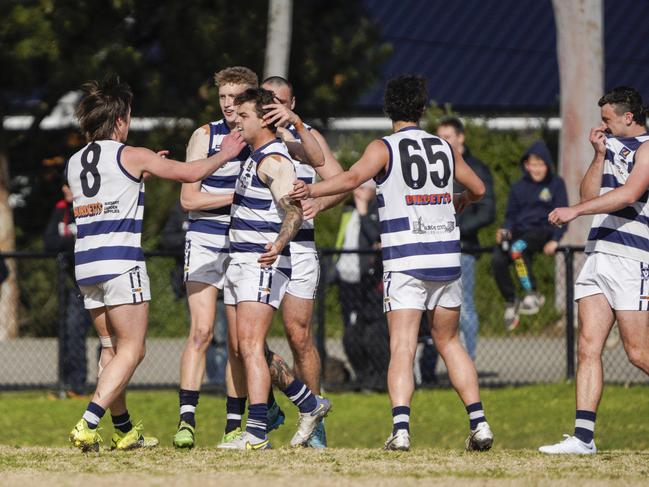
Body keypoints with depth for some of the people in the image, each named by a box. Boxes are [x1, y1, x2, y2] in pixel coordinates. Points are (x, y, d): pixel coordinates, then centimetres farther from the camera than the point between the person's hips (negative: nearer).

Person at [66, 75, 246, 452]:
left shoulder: (74, 163, 14)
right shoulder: (132, 156, -5)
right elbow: (191, 173, 1)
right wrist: (226, 155, 16)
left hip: (87, 265, 7)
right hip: (121, 264, -7)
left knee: (112, 349, 16)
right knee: (131, 350, -5)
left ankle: (125, 430, 20)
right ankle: (88, 425, -20)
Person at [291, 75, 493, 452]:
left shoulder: (384, 148, -2)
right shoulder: (445, 149, 12)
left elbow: (354, 177, -21)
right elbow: (478, 189, 26)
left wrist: (312, 190, -23)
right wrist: (461, 201, 47)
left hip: (405, 261, -4)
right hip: (447, 257, 4)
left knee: (402, 347, -9)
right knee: (448, 341, 17)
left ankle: (401, 428, -24)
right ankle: (479, 422, 10)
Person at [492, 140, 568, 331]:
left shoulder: (556, 184, 4)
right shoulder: (518, 187, 13)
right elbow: (511, 215, 16)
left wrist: (555, 240, -14)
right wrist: (506, 229, -6)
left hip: (543, 231, -4)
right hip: (519, 232, 4)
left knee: (517, 248, -36)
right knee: (497, 259, -24)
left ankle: (532, 294, -27)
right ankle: (510, 302, -6)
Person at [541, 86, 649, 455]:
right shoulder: (615, 145, 21)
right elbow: (590, 195, 19)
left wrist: (575, 211, -23)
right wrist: (600, 154, 7)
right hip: (598, 255, 8)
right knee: (588, 345, -3)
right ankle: (583, 436, -8)